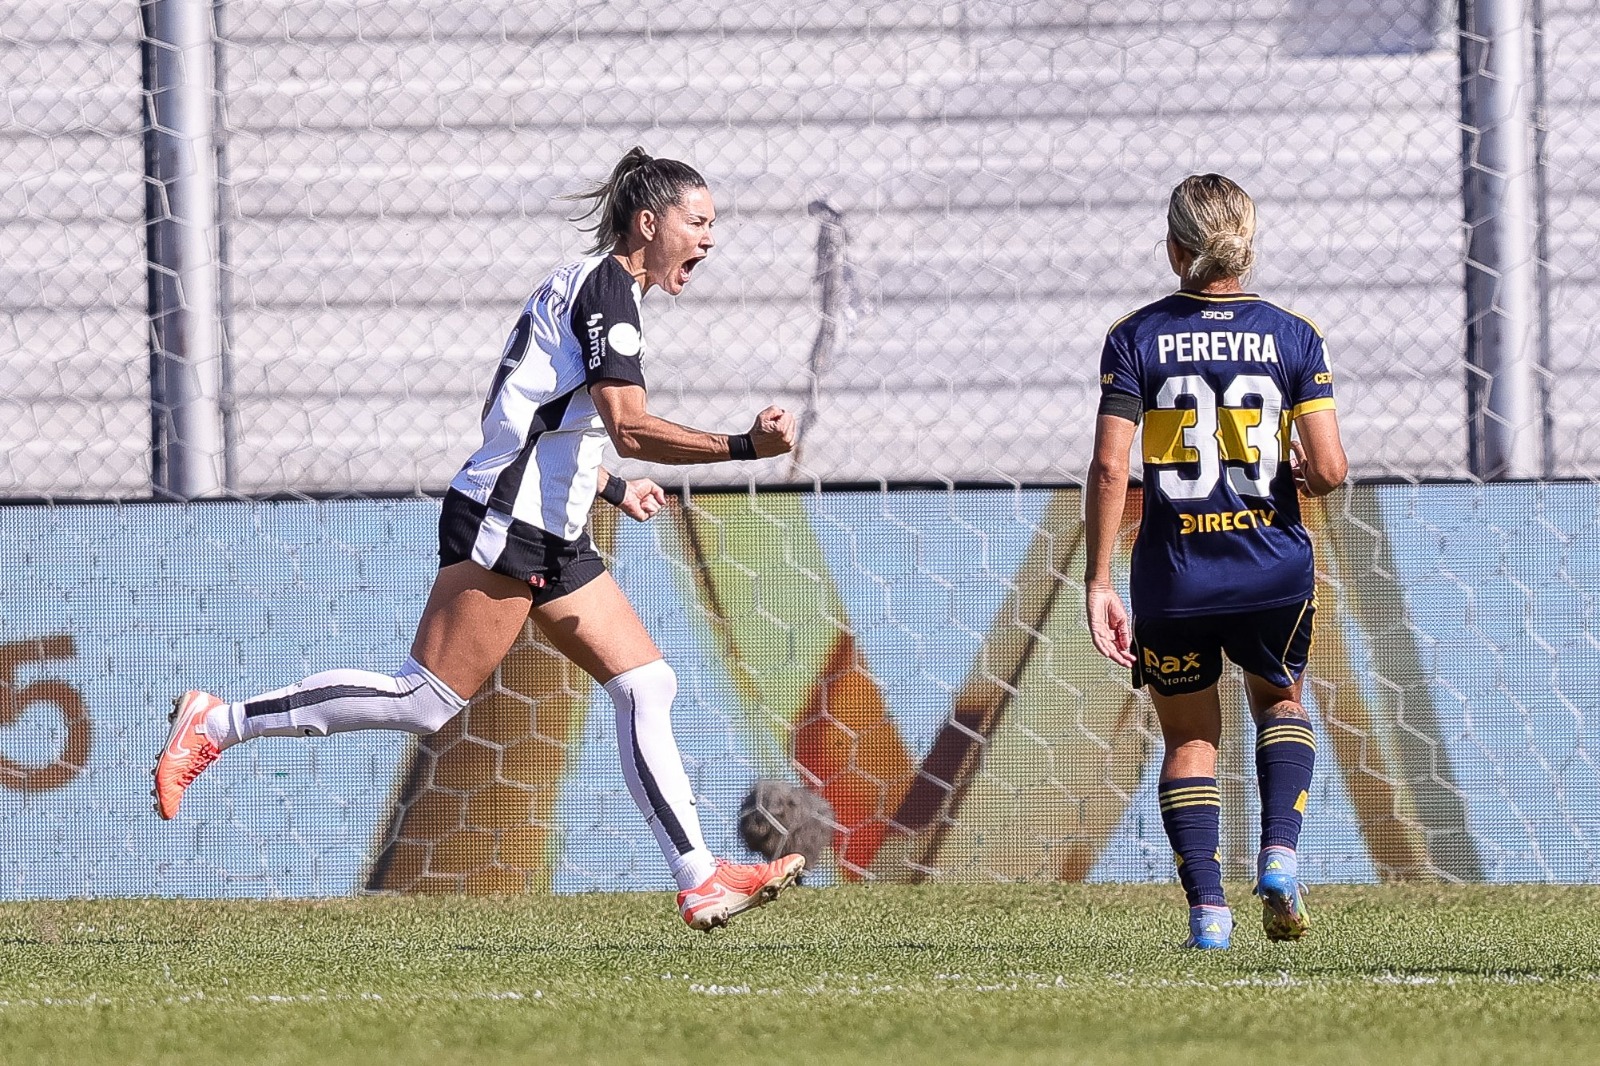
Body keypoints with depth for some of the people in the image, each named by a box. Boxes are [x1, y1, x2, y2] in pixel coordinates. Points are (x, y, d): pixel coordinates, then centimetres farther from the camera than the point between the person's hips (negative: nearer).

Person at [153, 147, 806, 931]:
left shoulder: (601, 288, 19)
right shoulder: (605, 285, -12)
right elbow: (630, 427, -22)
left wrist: (611, 488, 25)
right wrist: (745, 447, -26)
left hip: (549, 541, 11)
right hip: (502, 528, -11)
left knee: (647, 684, 4)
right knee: (426, 702, -11)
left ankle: (698, 880, 3)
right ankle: (214, 725, -4)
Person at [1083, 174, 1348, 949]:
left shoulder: (1135, 338, -5)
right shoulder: (1293, 335, -3)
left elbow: (1110, 468, -11)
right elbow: (1329, 469, -8)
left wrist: (1098, 582, -6)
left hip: (1173, 578, -1)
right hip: (1273, 568, 1)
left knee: (1189, 737, 16)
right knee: (1279, 701, 27)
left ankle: (1207, 909, 4)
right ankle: (1279, 856, 6)